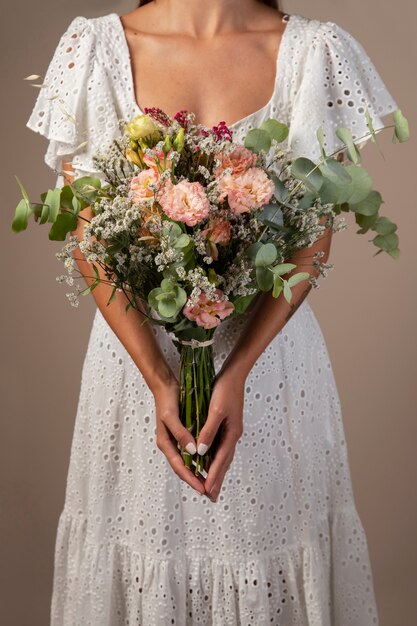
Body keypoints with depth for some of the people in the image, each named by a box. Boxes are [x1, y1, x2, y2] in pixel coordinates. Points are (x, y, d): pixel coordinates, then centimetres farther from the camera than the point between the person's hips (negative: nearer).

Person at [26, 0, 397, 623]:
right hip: (139, 339, 1)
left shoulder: (314, 51, -5)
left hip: (268, 339, 0)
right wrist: (158, 381, -15)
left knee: (268, 530, 14)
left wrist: (236, 374, -16)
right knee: (144, 533, 15)